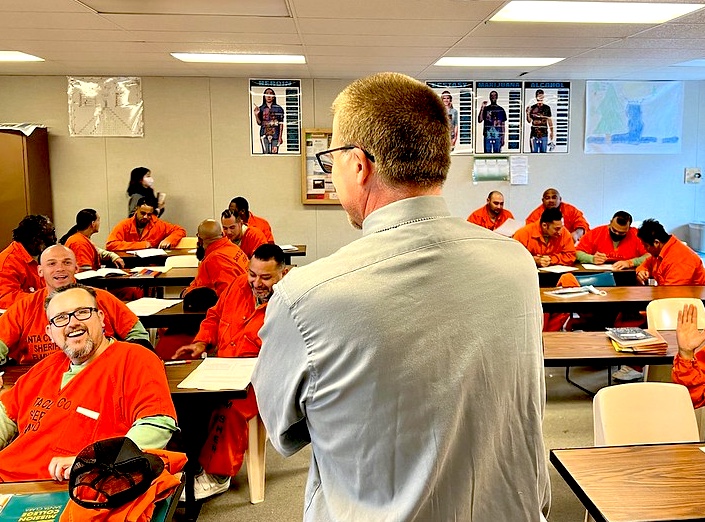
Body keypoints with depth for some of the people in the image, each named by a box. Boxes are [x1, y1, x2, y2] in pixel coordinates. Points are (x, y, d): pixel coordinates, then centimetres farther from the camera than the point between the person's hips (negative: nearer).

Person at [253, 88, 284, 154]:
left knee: (274, 153, -5)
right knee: (265, 153, -3)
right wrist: (256, 114, -9)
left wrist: (280, 136, -2)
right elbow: (259, 123, 8)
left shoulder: (278, 108, 3)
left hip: (275, 135, -1)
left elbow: (281, 124, 3)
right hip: (264, 135, 1)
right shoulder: (261, 108, 8)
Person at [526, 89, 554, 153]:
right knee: (534, 152, 0)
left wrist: (551, 131, 7)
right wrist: (528, 113, -13)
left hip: (544, 134, 1)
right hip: (534, 134, 0)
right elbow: (529, 121, 4)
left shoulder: (547, 108, 6)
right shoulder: (532, 108, 4)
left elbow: (549, 120, 10)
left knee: (543, 152, 3)